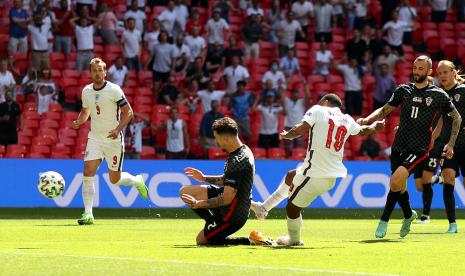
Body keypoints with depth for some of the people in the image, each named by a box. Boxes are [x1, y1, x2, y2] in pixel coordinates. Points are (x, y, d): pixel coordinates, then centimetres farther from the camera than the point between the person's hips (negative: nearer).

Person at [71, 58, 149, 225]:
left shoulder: (114, 90, -12)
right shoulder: (86, 91, 4)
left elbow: (128, 112, -9)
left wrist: (118, 129, -23)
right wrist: (79, 121, -2)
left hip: (113, 139, -4)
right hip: (94, 138, 4)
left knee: (115, 179, 3)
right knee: (88, 172, -14)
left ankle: (137, 181, 37)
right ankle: (88, 213, -13)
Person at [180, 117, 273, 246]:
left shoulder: (237, 161, -29)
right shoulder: (243, 150, 2)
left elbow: (226, 199, -27)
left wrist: (198, 204, -20)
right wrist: (204, 178, 20)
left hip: (233, 214, -10)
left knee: (201, 240, 6)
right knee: (185, 192, 7)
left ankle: (250, 241, 1)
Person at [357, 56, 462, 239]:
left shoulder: (438, 95, 0)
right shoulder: (403, 90, 8)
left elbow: (456, 118, 12)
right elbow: (385, 110, 17)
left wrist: (451, 144, 7)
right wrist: (367, 120, -1)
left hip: (419, 148, -4)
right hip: (399, 146, 4)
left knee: (396, 180, -23)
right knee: (398, 186, 8)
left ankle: (384, 220, -11)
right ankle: (408, 215, 37)